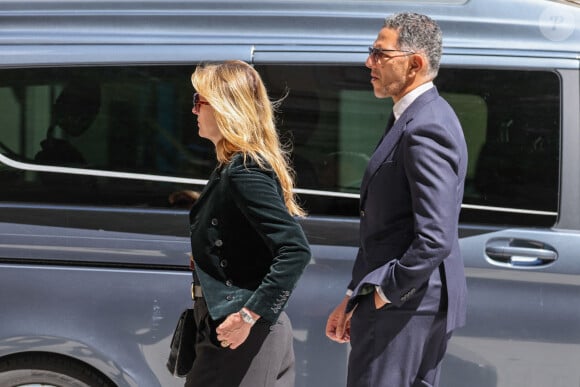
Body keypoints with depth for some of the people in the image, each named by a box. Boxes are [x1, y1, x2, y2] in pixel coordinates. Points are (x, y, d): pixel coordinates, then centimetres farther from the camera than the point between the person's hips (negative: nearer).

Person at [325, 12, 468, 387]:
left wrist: (384, 293, -16)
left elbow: (435, 239, -28)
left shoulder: (425, 129, -21)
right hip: (426, 306, 10)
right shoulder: (423, 116, 13)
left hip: (402, 309, -10)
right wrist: (354, 298, 13)